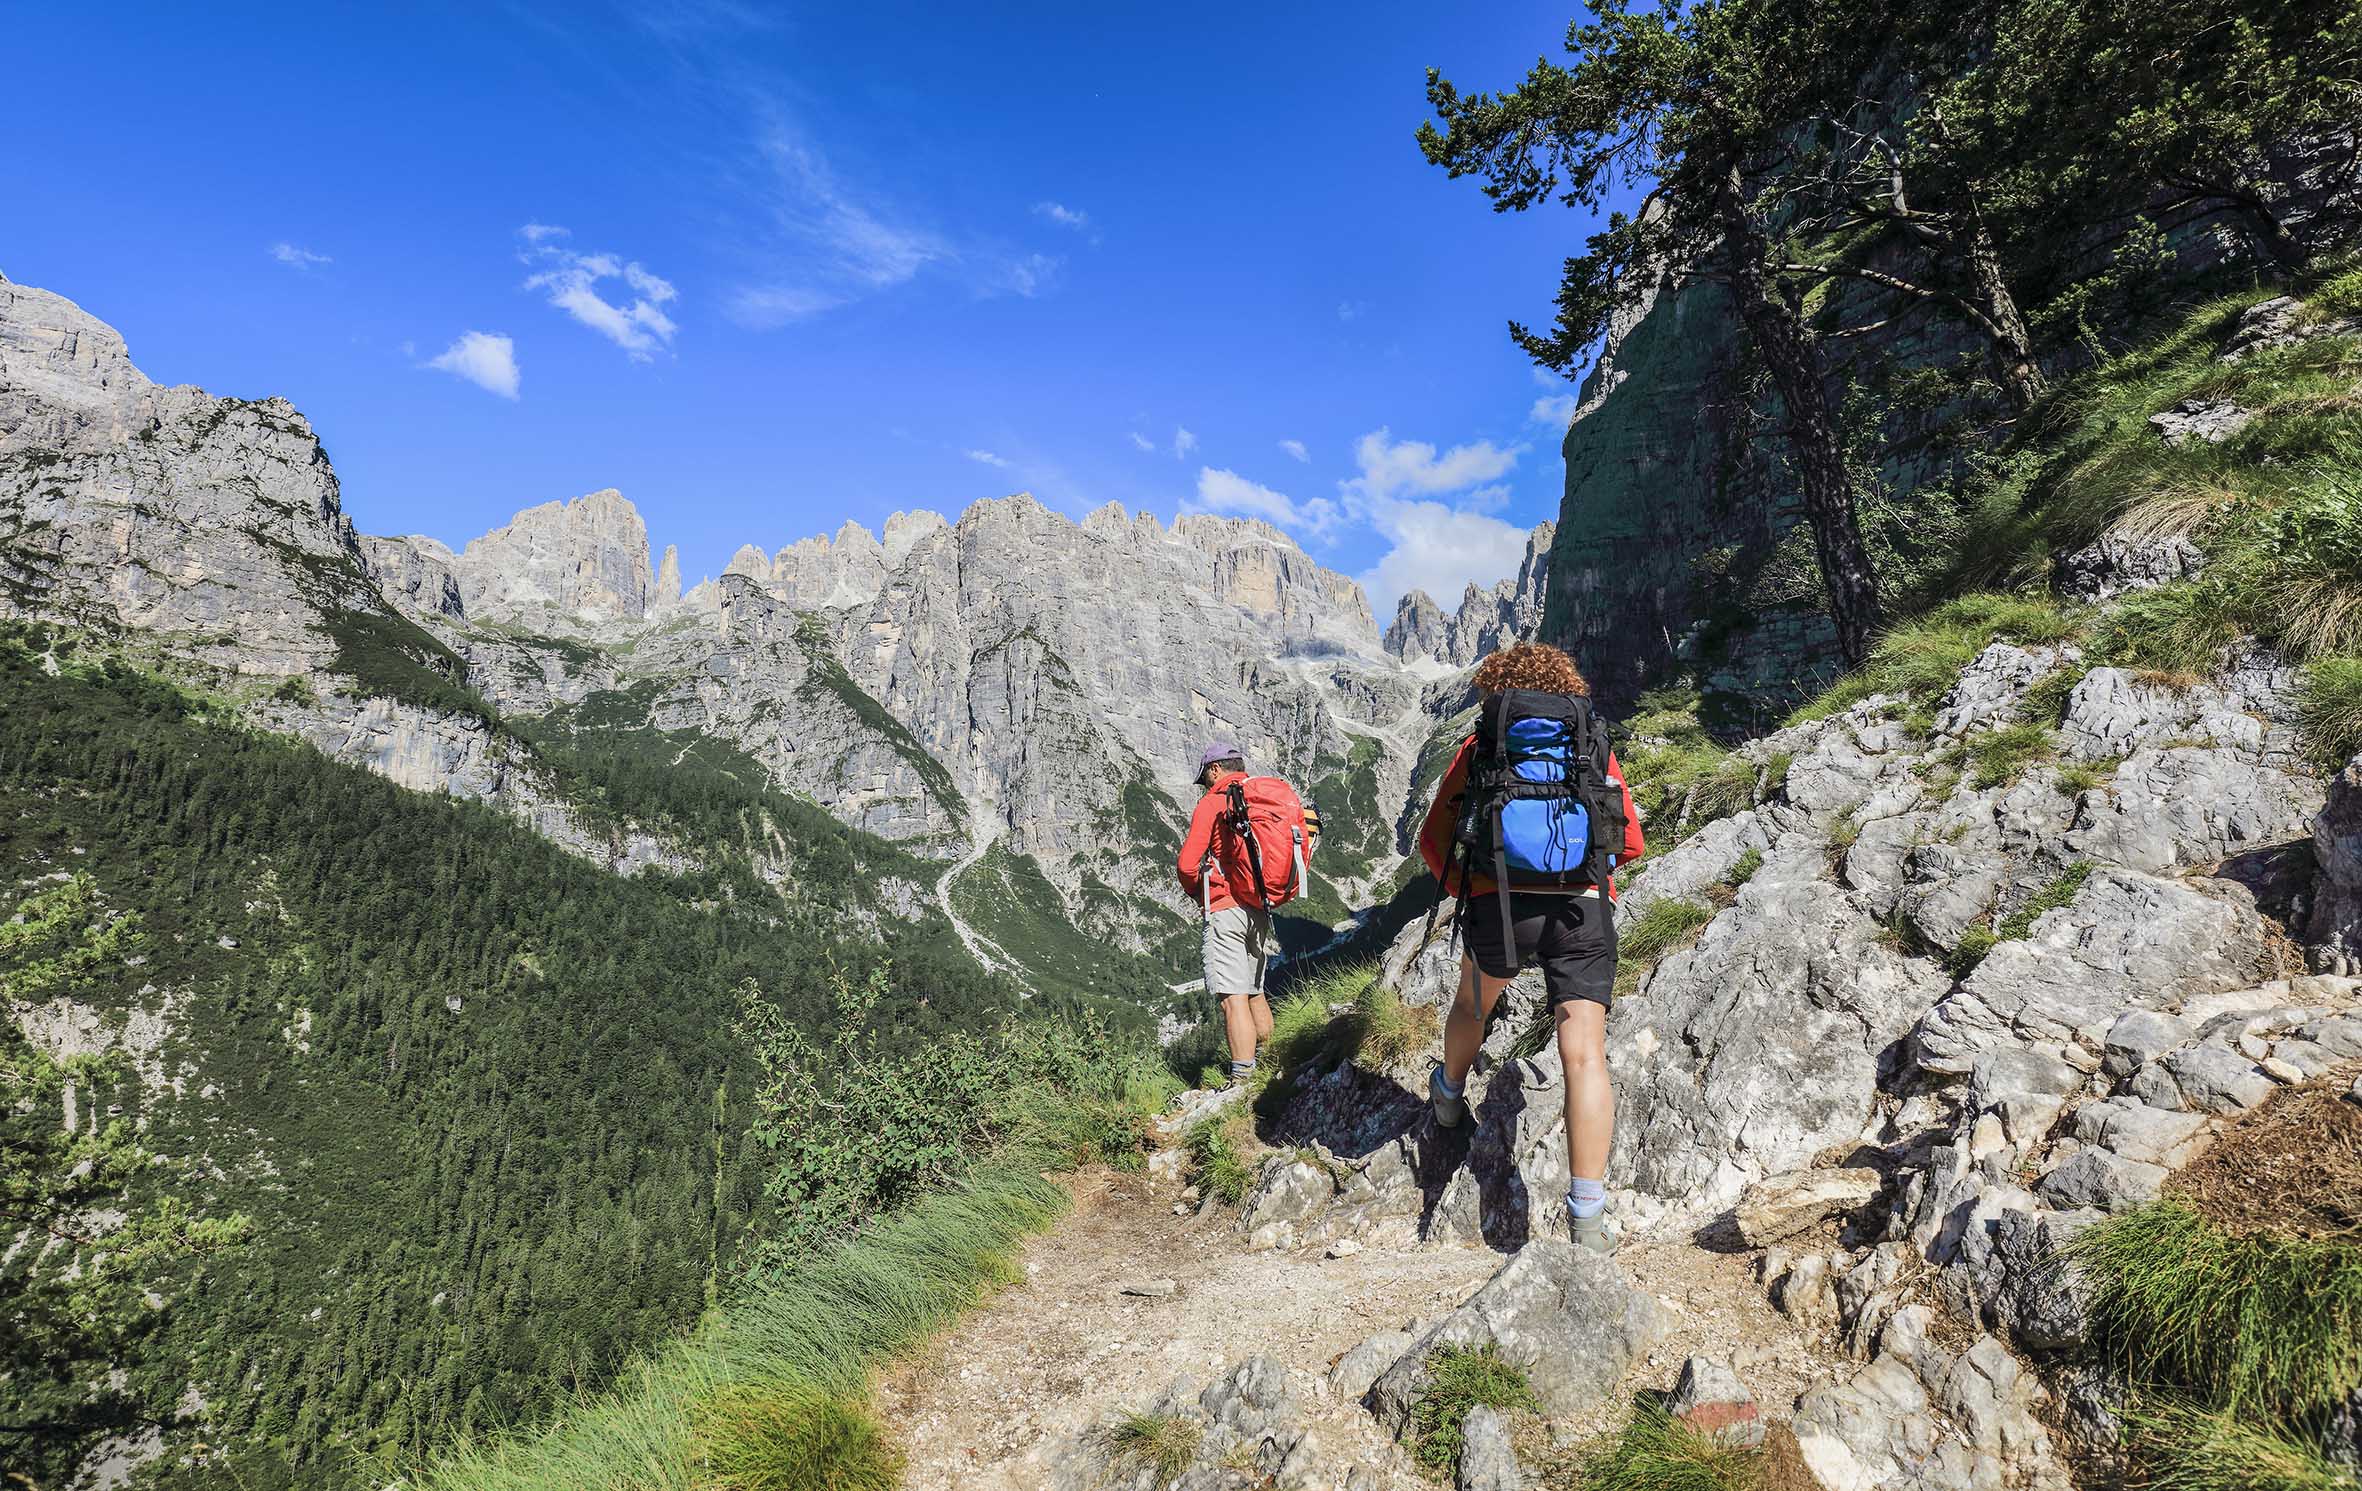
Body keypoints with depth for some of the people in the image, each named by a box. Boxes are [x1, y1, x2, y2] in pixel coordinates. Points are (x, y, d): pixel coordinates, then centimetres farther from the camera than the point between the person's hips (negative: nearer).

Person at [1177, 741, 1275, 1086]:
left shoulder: (1212, 803, -8)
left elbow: (1187, 864, -13)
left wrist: (1196, 891, 6)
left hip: (1225, 907, -7)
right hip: (1261, 911, 7)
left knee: (1233, 999, -7)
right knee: (1254, 993, 19)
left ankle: (1241, 1083, -8)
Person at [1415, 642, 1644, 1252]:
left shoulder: (1479, 748, 12)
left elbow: (1433, 839, 12)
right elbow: (1629, 844, 20)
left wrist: (1461, 889, 29)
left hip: (1499, 902, 0)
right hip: (1584, 910, 0)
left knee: (1474, 1001, 29)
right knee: (1584, 1054, -4)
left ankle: (1450, 1094, 55)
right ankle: (1588, 1216, -9)